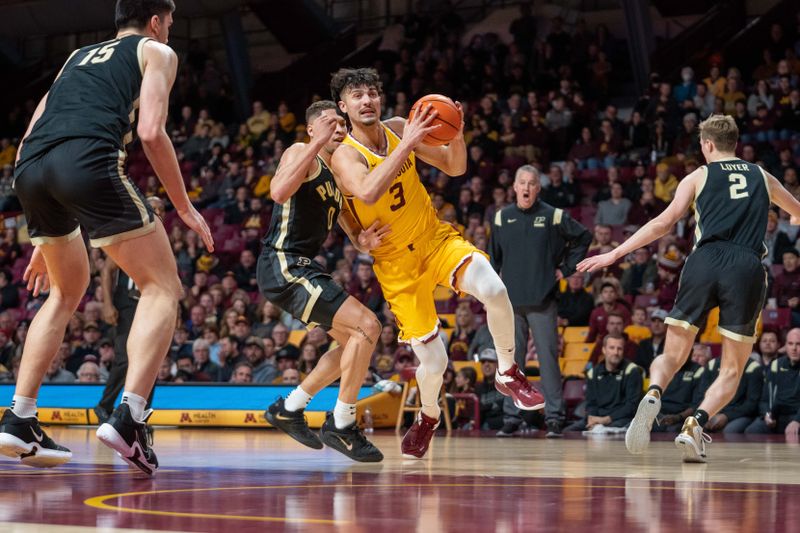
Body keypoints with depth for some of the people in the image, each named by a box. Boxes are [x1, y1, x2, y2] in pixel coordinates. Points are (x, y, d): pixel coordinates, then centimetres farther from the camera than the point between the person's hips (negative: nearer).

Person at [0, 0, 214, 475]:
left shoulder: (78, 57, 37)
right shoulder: (156, 52, 19)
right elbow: (151, 132, 2)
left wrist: (45, 242, 37)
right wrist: (186, 209, 13)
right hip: (88, 160, -6)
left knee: (68, 290, 27)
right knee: (163, 288, 4)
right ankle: (127, 419, -13)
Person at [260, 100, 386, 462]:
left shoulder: (337, 176, 20)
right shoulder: (301, 153, -6)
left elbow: (354, 235, 20)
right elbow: (279, 191, -28)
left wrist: (366, 240, -5)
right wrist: (318, 143, -28)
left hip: (303, 268, 10)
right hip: (284, 266, -10)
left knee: (355, 341, 19)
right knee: (367, 326, -16)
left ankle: (289, 408, 24)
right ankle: (341, 425, -9)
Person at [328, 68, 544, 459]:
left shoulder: (399, 128, -2)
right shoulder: (345, 155, -17)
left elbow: (454, 167, 5)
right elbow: (368, 194, -39)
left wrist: (456, 136, -17)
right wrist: (406, 145, -41)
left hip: (437, 238, 3)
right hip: (397, 263, -3)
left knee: (493, 290, -28)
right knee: (433, 361, -3)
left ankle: (508, 373, -4)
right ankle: (428, 416, 33)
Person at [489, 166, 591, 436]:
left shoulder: (553, 216, 0)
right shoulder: (502, 218, 9)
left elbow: (584, 237, 10)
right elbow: (494, 257, 17)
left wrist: (567, 268, 5)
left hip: (542, 301, -3)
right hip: (510, 301, 3)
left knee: (548, 356, -6)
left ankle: (554, 416, -3)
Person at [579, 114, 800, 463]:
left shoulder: (699, 176, 15)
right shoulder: (762, 177, 24)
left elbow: (664, 222, 3)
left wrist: (614, 254, 5)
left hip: (705, 262, -1)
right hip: (747, 269, 1)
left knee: (672, 355, 8)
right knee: (732, 369, 10)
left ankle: (654, 394, -26)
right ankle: (696, 424, -15)